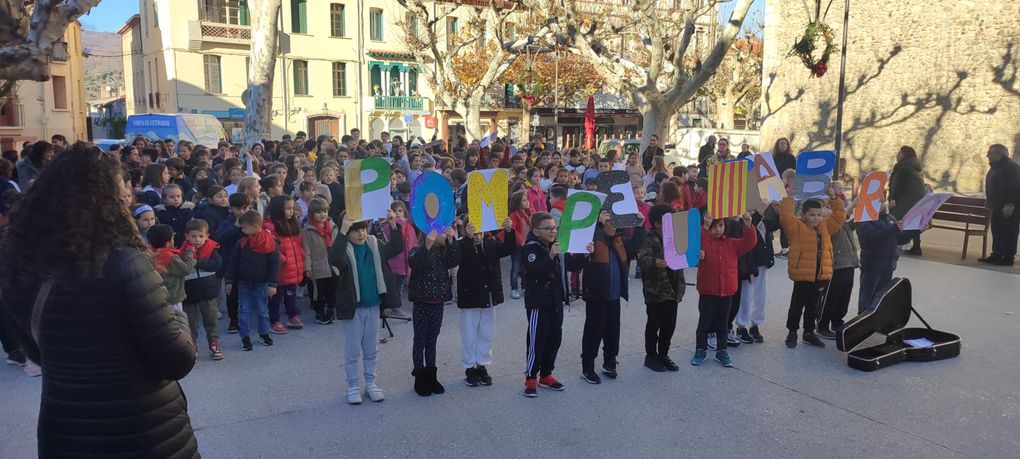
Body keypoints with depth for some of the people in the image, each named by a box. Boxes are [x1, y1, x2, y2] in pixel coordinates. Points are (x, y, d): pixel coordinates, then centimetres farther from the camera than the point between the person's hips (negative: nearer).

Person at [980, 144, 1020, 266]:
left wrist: (1010, 204, -26)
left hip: (1008, 207, -10)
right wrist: (988, 200, 21)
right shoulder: (995, 167, 16)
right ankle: (996, 255, 18)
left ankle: (1008, 258, 0)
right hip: (997, 206, 10)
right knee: (997, 232, 12)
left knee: (1009, 233, -4)